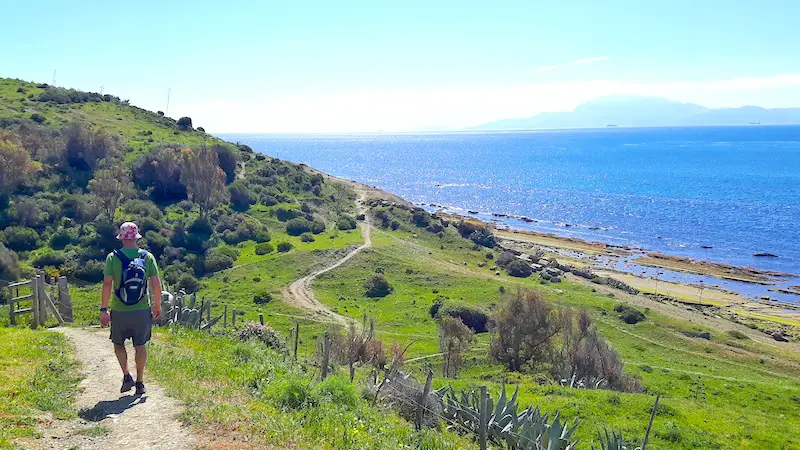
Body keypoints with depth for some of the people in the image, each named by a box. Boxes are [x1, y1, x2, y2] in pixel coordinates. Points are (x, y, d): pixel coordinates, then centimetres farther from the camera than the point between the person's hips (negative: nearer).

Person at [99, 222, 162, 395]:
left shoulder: (113, 257, -7)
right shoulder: (147, 257, -2)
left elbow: (107, 284, -10)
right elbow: (156, 284, -4)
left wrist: (104, 309, -4)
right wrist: (157, 305, 9)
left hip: (119, 311, -1)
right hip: (142, 311, 1)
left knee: (118, 343, 19)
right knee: (140, 346, 11)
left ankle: (127, 376, 9)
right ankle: (140, 383, 17)